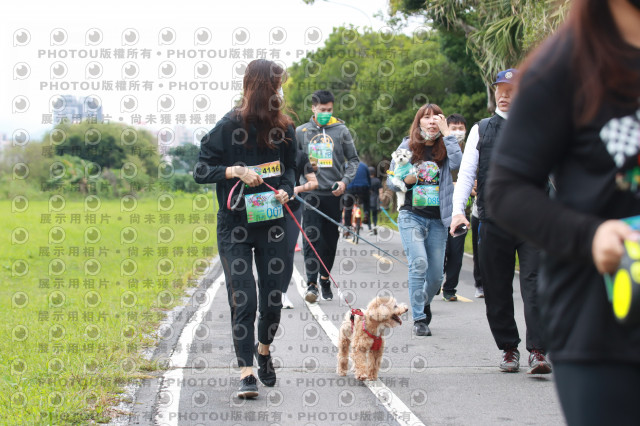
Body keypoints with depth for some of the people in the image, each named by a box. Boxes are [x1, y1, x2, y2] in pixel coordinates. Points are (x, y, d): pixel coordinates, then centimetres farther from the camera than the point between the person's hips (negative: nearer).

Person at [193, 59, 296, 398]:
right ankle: (246, 372, -3)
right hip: (235, 226, -4)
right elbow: (200, 171, -5)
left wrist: (286, 189, -3)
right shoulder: (229, 126, -9)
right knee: (243, 299, -6)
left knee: (273, 297, 7)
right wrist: (235, 171, -21)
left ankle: (263, 350, 34)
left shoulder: (283, 127, 3)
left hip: (272, 224, 4)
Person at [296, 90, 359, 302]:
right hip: (310, 193, -1)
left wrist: (345, 181, -6)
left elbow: (353, 159, 8)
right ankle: (311, 283, -15)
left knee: (331, 239, 8)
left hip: (333, 193, 1)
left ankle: (325, 278, 24)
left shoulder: (341, 130, 5)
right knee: (311, 237, -11)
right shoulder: (301, 132, 6)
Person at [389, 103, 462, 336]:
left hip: (437, 219, 2)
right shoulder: (407, 146, 5)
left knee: (436, 272, 4)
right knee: (419, 263, -18)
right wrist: (405, 180, -14)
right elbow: (390, 179, 8)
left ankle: (424, 304, 35)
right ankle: (419, 319, -11)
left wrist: (446, 132, -12)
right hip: (411, 216, -2)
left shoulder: (444, 148, 6)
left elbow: (457, 162, -17)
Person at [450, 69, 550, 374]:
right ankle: (509, 349, 19)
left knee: (534, 284, -11)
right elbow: (465, 173, 6)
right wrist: (458, 211, -6)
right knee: (497, 290, 6)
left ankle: (538, 351, -11)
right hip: (493, 221, 2)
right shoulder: (481, 130, 10)